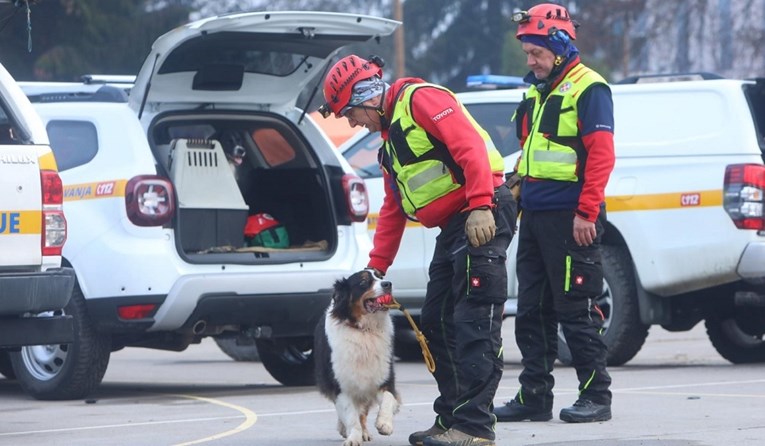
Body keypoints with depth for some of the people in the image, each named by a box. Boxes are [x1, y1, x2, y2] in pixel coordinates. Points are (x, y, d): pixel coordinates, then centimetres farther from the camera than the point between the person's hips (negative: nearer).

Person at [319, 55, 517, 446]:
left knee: (474, 322, -13)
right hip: (453, 229, 10)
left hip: (482, 218, -10)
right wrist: (376, 266, 26)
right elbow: (392, 209, 29)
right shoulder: (389, 139, 24)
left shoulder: (420, 100, -8)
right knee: (436, 322, 11)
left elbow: (470, 146, -20)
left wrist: (480, 207, -27)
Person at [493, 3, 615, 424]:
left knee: (576, 311, -5)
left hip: (570, 219, -9)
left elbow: (601, 155, -15)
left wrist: (586, 212, -20)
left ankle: (596, 396, 1)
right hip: (534, 216, 9)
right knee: (531, 312, 10)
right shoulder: (536, 91, 18)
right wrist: (519, 194, 19)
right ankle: (534, 396, 15)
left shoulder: (588, 89, -9)